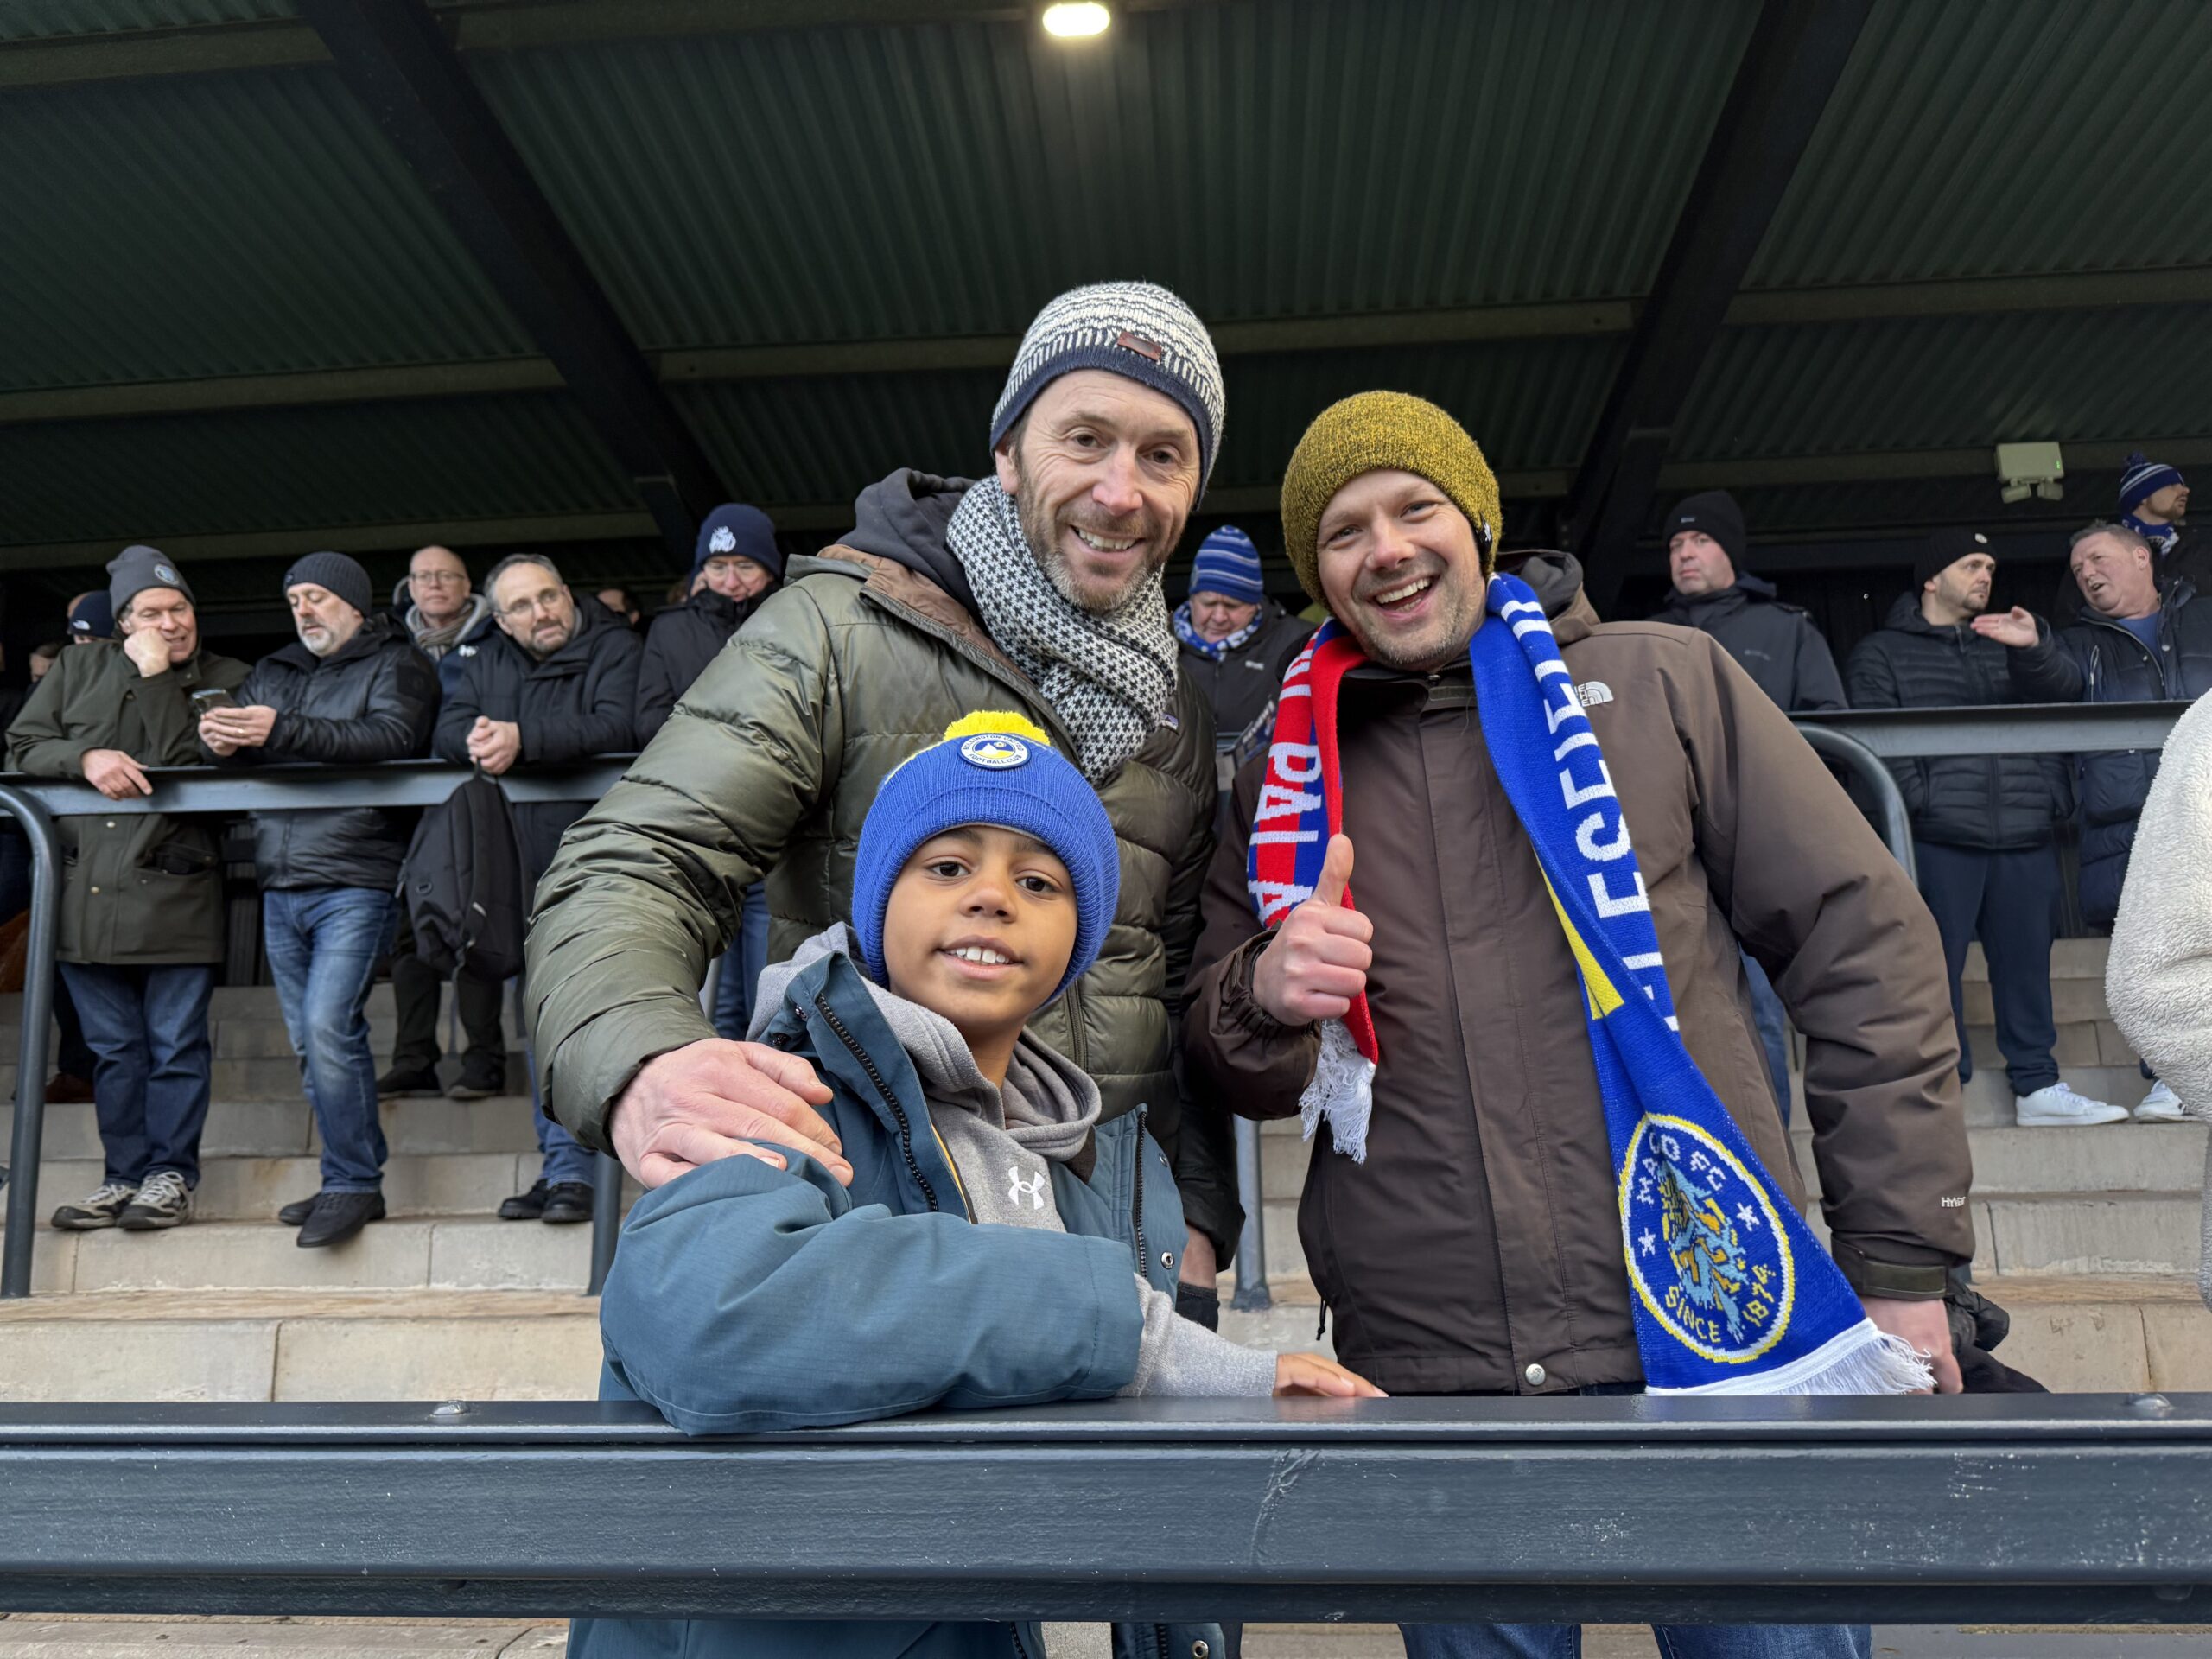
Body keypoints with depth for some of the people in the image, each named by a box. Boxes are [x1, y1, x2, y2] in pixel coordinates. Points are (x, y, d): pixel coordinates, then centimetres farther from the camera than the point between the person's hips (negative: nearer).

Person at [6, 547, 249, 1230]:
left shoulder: (225, 680, 3)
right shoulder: (78, 669, 13)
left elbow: (191, 763, -10)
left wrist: (156, 678, -11)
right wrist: (85, 757, -11)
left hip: (174, 890, -3)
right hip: (85, 891, 4)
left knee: (176, 1045, 1)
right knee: (112, 1047, 11)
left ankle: (171, 1173, 11)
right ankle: (124, 1173, 20)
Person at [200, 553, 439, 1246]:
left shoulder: (395, 665, 2)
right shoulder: (272, 673, 22)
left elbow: (393, 738, -17)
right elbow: (228, 745, 13)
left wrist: (283, 731, -24)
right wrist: (220, 741, -11)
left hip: (355, 882, -7)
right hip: (280, 885, 7)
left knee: (328, 1025, -15)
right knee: (310, 1039, 9)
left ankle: (353, 1184, -5)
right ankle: (350, 1179, 18)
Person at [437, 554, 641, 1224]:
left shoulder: (615, 648, -1)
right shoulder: (483, 664, 17)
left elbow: (618, 727, -17)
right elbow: (447, 730, 4)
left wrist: (523, 739, -23)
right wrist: (477, 740, -19)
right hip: (518, 870, 6)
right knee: (539, 1019, 9)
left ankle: (573, 1171, -6)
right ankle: (559, 1165, 15)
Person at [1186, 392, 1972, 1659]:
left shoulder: (1662, 683, 5)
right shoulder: (1288, 779, 11)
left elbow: (1861, 941, 4)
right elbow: (1235, 1073, 15)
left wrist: (1905, 1257, 0)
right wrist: (1267, 998, -9)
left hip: (1715, 1332, -1)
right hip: (1427, 1369, 2)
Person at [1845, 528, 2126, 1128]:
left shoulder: (2006, 643, 23)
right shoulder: (1882, 652, 9)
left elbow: (2058, 709, 7)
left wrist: (2032, 651, -11)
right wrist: (1924, 801, -14)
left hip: (2027, 836, 4)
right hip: (1940, 839, -4)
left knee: (2027, 964, 7)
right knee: (1935, 966, -4)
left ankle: (2037, 1085, 16)